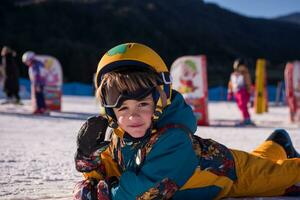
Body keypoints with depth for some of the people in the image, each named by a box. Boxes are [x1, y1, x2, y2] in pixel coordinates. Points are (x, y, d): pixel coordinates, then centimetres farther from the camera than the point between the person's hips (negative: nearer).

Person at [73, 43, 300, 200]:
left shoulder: (172, 139, -43)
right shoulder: (120, 135, -21)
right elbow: (107, 172, -9)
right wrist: (89, 154, -29)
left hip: (234, 173, -6)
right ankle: (276, 146, 58)